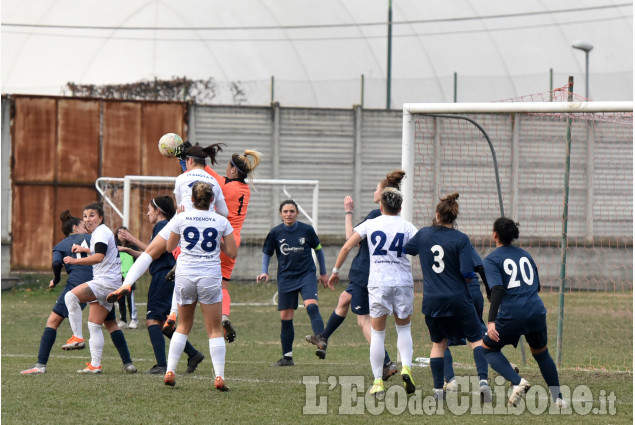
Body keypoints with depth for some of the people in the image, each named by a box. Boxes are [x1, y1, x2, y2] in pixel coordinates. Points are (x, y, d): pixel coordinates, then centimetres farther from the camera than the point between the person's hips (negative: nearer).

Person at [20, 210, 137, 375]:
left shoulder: (61, 245, 17)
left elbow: (57, 263, -2)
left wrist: (56, 280, 13)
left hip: (77, 283, -2)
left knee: (53, 321, 5)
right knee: (111, 323, 16)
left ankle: (41, 365, -5)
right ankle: (128, 363, 8)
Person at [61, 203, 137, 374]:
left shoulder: (102, 232, -8)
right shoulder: (98, 233, 23)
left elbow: (99, 257, -24)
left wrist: (75, 261, -25)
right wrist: (86, 250, 25)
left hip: (106, 281, -11)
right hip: (106, 285, 11)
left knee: (71, 296, -23)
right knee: (94, 326, 8)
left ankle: (78, 337, -22)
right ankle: (95, 365, 7)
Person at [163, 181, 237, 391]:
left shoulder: (181, 218, 0)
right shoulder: (221, 221, -1)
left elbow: (170, 247, 13)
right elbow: (232, 252, 2)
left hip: (184, 275, 1)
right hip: (210, 277, -1)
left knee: (183, 326, 16)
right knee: (215, 330, 3)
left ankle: (170, 371, 9)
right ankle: (219, 376, -8)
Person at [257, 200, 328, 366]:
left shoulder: (307, 230, -5)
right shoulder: (275, 232, -2)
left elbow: (318, 249, 11)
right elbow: (267, 253, 12)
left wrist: (323, 272, 17)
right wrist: (264, 272, -3)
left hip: (306, 274, -2)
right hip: (285, 278, 2)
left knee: (312, 306, -26)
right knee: (285, 317, 4)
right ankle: (287, 357, 16)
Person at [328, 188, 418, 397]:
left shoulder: (370, 225, 5)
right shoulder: (407, 227, 3)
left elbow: (346, 247, 4)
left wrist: (336, 271, 15)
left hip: (378, 283, 0)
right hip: (403, 282, 0)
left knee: (377, 332, 7)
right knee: (403, 328, 18)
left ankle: (378, 382, 4)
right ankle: (406, 366, -5)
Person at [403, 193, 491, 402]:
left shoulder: (423, 234, 0)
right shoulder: (460, 239, -10)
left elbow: (405, 249, 21)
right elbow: (467, 273, -15)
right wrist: (467, 278, 8)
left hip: (432, 301, 3)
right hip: (458, 299, -3)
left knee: (438, 342, 18)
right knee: (476, 339, 7)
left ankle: (438, 389, 11)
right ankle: (483, 380, -14)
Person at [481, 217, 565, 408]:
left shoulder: (491, 260, -1)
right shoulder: (525, 254, 16)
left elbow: (497, 289, -16)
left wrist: (491, 321, -22)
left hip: (512, 314, -5)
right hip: (536, 310, 5)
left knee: (488, 348, 16)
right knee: (541, 353, 27)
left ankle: (518, 382, -6)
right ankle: (558, 398, 24)